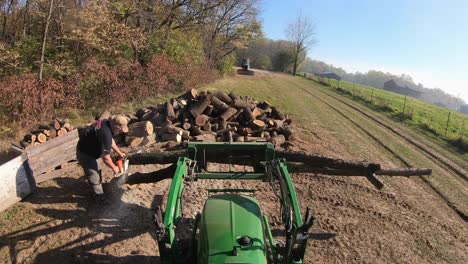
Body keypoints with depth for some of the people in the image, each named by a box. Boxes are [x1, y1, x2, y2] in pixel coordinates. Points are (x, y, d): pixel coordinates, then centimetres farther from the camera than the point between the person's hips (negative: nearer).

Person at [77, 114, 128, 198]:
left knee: (97, 171, 24)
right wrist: (114, 168, -10)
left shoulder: (106, 123, -8)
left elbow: (111, 141, 12)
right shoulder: (106, 134, -36)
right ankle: (100, 197, 18)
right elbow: (106, 158, -27)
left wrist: (119, 153, 17)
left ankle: (97, 191, 43)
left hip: (88, 149, 10)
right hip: (85, 154, -10)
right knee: (95, 177, 2)